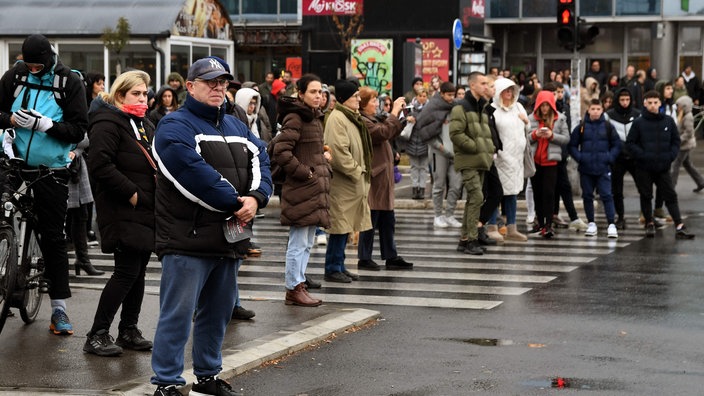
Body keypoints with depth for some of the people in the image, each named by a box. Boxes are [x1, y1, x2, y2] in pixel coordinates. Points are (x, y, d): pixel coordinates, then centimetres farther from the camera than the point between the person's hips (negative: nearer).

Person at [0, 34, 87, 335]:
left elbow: (79, 129, -9)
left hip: (51, 171, -2)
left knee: (53, 237, 1)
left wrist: (44, 124, -22)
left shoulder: (69, 82, -6)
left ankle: (59, 307, 5)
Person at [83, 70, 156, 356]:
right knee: (127, 272, -11)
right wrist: (132, 193, -19)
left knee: (139, 271, 10)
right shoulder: (107, 123, -10)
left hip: (147, 211, 9)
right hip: (123, 212, -9)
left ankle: (129, 330, 19)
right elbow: (100, 165, -21)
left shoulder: (145, 125, 20)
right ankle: (97, 335, -6)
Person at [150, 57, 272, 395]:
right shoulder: (175, 126, -6)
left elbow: (261, 162, 8)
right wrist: (235, 202, -17)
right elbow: (195, 174, -20)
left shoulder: (236, 127, 19)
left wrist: (255, 198, -12)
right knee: (177, 314, -7)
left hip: (229, 238, 8)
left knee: (218, 312, 16)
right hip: (187, 239, -8)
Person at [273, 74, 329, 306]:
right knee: (299, 242, -4)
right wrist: (305, 172, -16)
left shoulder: (315, 117, 16)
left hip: (315, 188, 9)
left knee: (307, 243, 14)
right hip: (301, 190, -9)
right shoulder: (294, 118, -13)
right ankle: (294, 289, 2)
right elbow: (281, 152, -20)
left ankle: (298, 285, 20)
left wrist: (323, 157, 10)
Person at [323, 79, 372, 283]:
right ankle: (333, 268, 1)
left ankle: (339, 266, 19)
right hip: (342, 182, -10)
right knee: (340, 226, -6)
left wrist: (361, 171, 15)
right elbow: (339, 152, -22)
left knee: (345, 226, 13)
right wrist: (356, 172, -15)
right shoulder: (337, 119, -15)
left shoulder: (352, 117, 18)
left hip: (354, 181, 10)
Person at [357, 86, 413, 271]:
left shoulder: (373, 119, 17)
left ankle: (391, 257, 17)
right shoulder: (362, 121, -16)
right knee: (371, 220, -2)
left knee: (388, 221, 12)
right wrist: (394, 112, -19)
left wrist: (401, 116, 8)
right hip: (373, 177, -10)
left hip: (383, 177, 10)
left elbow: (391, 134, 20)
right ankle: (364, 259, 6)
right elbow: (384, 132, -27)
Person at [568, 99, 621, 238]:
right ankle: (591, 223, 19)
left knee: (607, 195, -7)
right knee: (587, 196, 8)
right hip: (585, 169, 2)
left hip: (603, 169, -1)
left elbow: (617, 144, 7)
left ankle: (611, 225, -6)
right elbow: (572, 145, 6)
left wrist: (610, 157, -6)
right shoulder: (581, 127, 1)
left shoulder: (607, 127, 1)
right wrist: (579, 157, -7)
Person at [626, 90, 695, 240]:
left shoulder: (668, 121, 3)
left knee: (671, 196, -1)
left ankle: (679, 227, -4)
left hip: (663, 167, 1)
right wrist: (642, 155, -15)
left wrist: (671, 156, -5)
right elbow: (630, 143, -2)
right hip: (643, 168, -1)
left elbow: (676, 141, 10)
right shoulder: (639, 122, -4)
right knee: (646, 196, 7)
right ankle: (649, 224, 22)